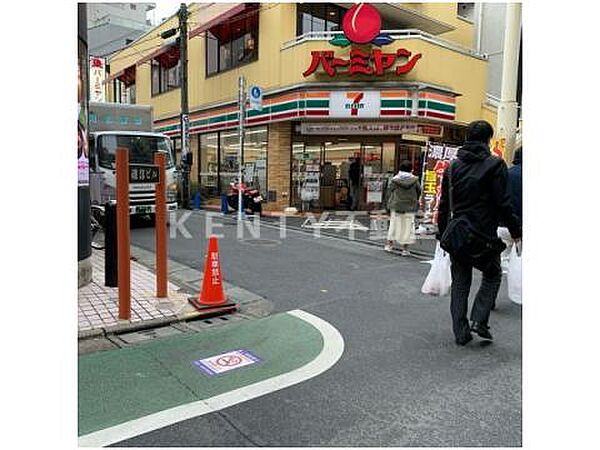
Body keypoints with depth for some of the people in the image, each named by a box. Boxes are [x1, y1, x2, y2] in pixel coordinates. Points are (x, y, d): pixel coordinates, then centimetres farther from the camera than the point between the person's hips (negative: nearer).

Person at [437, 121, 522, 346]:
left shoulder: (453, 166, 8)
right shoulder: (495, 164, -6)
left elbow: (444, 205, 10)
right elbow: (503, 204, -10)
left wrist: (443, 234, 16)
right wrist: (516, 232, 0)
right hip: (485, 234, -4)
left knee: (460, 282, 11)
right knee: (492, 276, 16)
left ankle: (460, 331, 13)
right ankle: (479, 320, 4)